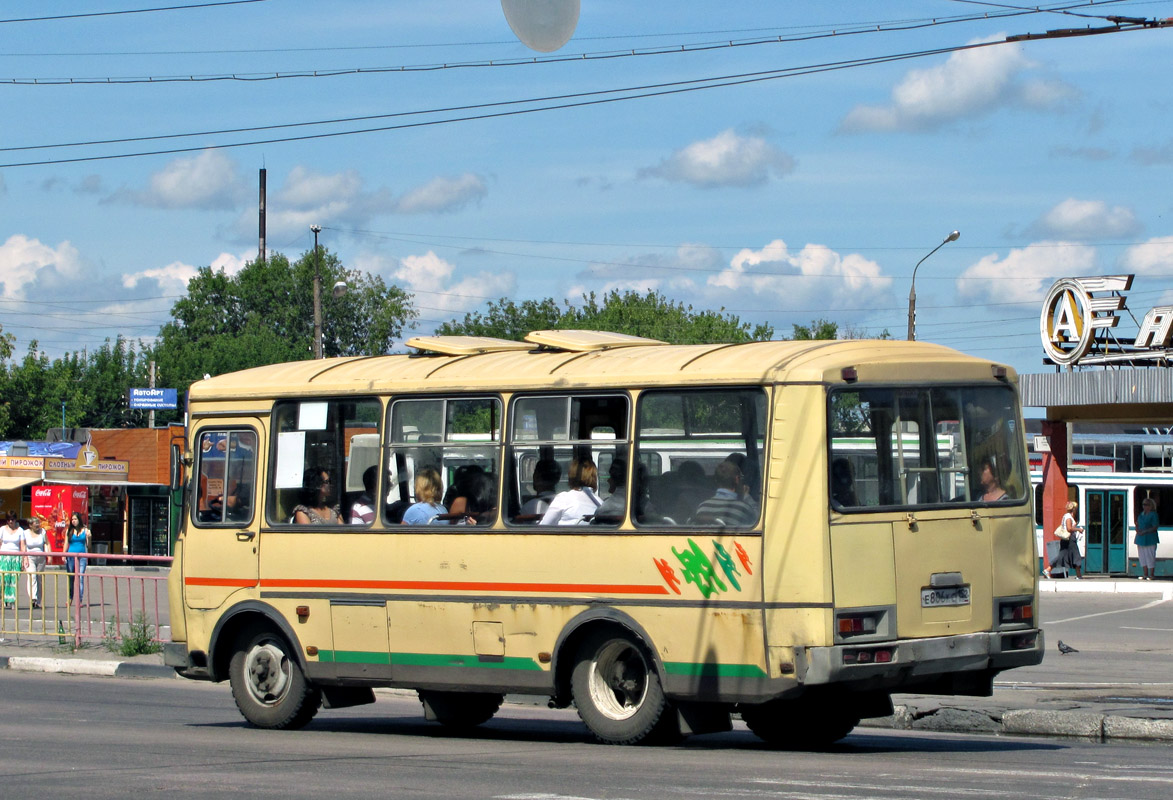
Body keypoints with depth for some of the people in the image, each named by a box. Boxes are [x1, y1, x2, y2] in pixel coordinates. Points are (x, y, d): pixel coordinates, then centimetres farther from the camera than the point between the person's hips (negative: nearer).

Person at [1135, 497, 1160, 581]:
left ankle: (1151, 574, 4)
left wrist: (1144, 532, -20)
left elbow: (1155, 527, -15)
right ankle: (1145, 574, 18)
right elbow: (1138, 523, 22)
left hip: (1150, 538, -8)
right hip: (1141, 538, 8)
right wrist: (1137, 529, 0)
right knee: (1142, 556, 10)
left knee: (1150, 556, -4)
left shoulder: (1153, 515, -9)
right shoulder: (1142, 514, 14)